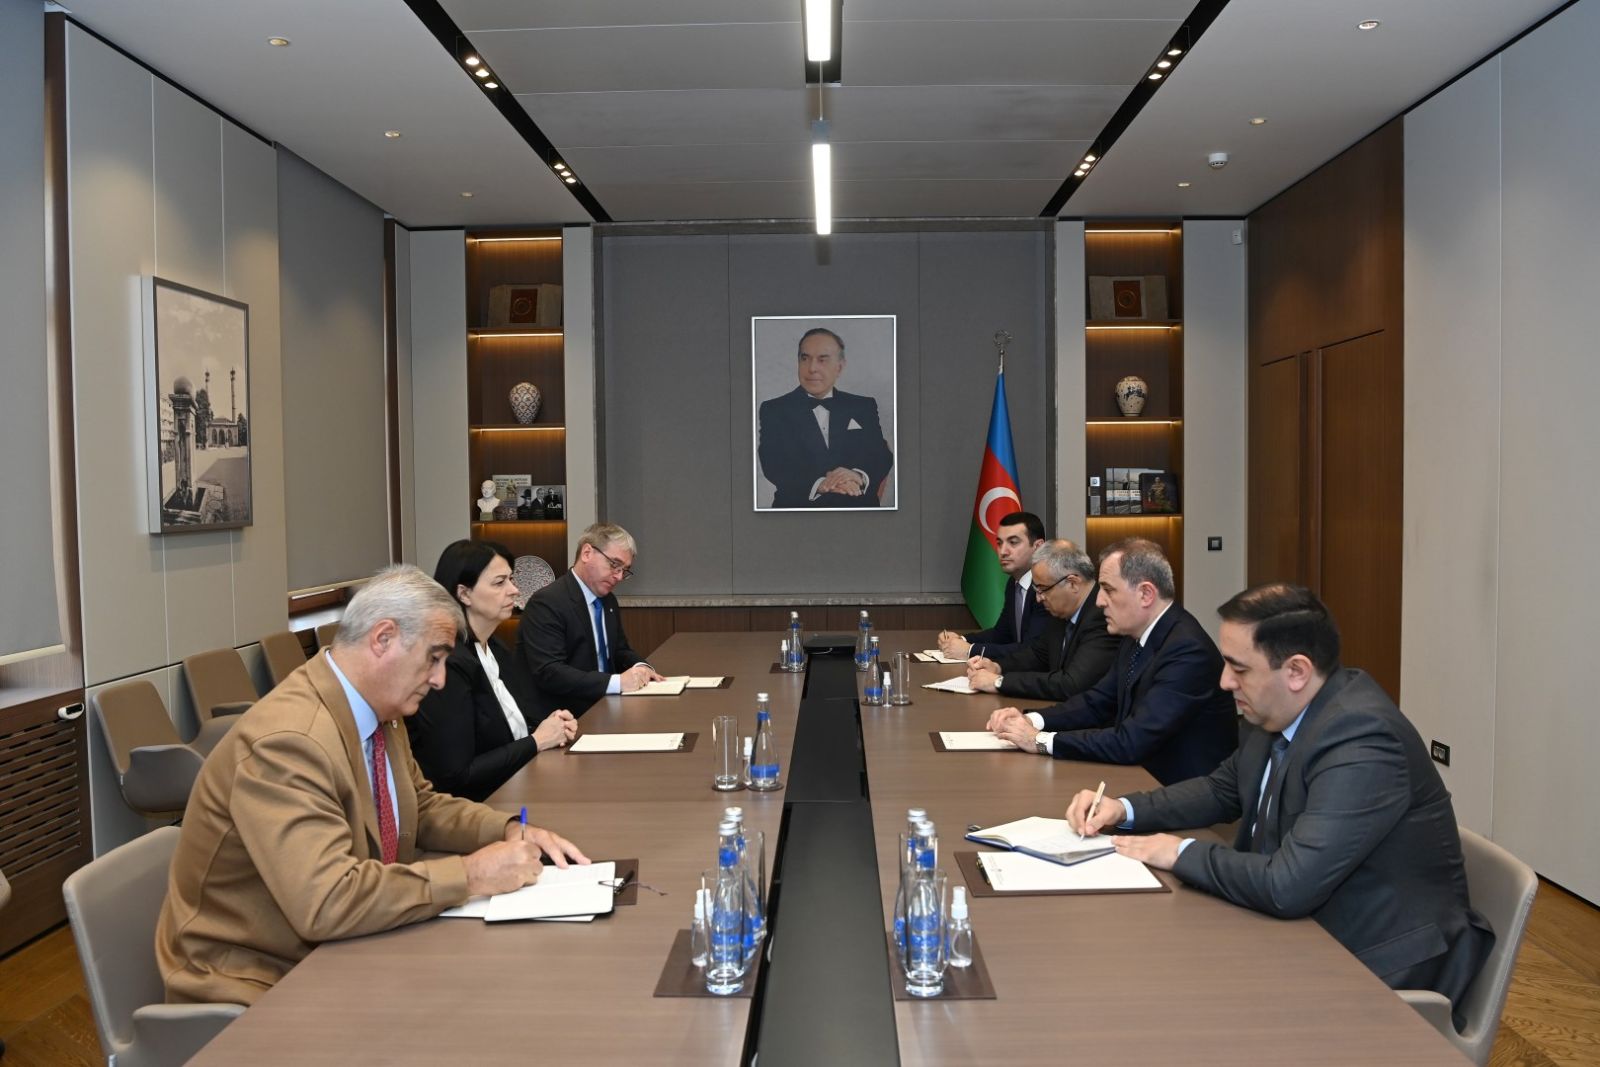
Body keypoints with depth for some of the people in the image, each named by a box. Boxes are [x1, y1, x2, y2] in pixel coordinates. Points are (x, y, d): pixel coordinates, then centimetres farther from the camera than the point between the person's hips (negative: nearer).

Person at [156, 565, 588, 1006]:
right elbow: (325, 902, -33)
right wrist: (470, 873, -26)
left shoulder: (378, 711, 1)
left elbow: (421, 805, 14)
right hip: (257, 989, -8)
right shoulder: (288, 739, -26)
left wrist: (511, 831, -3)